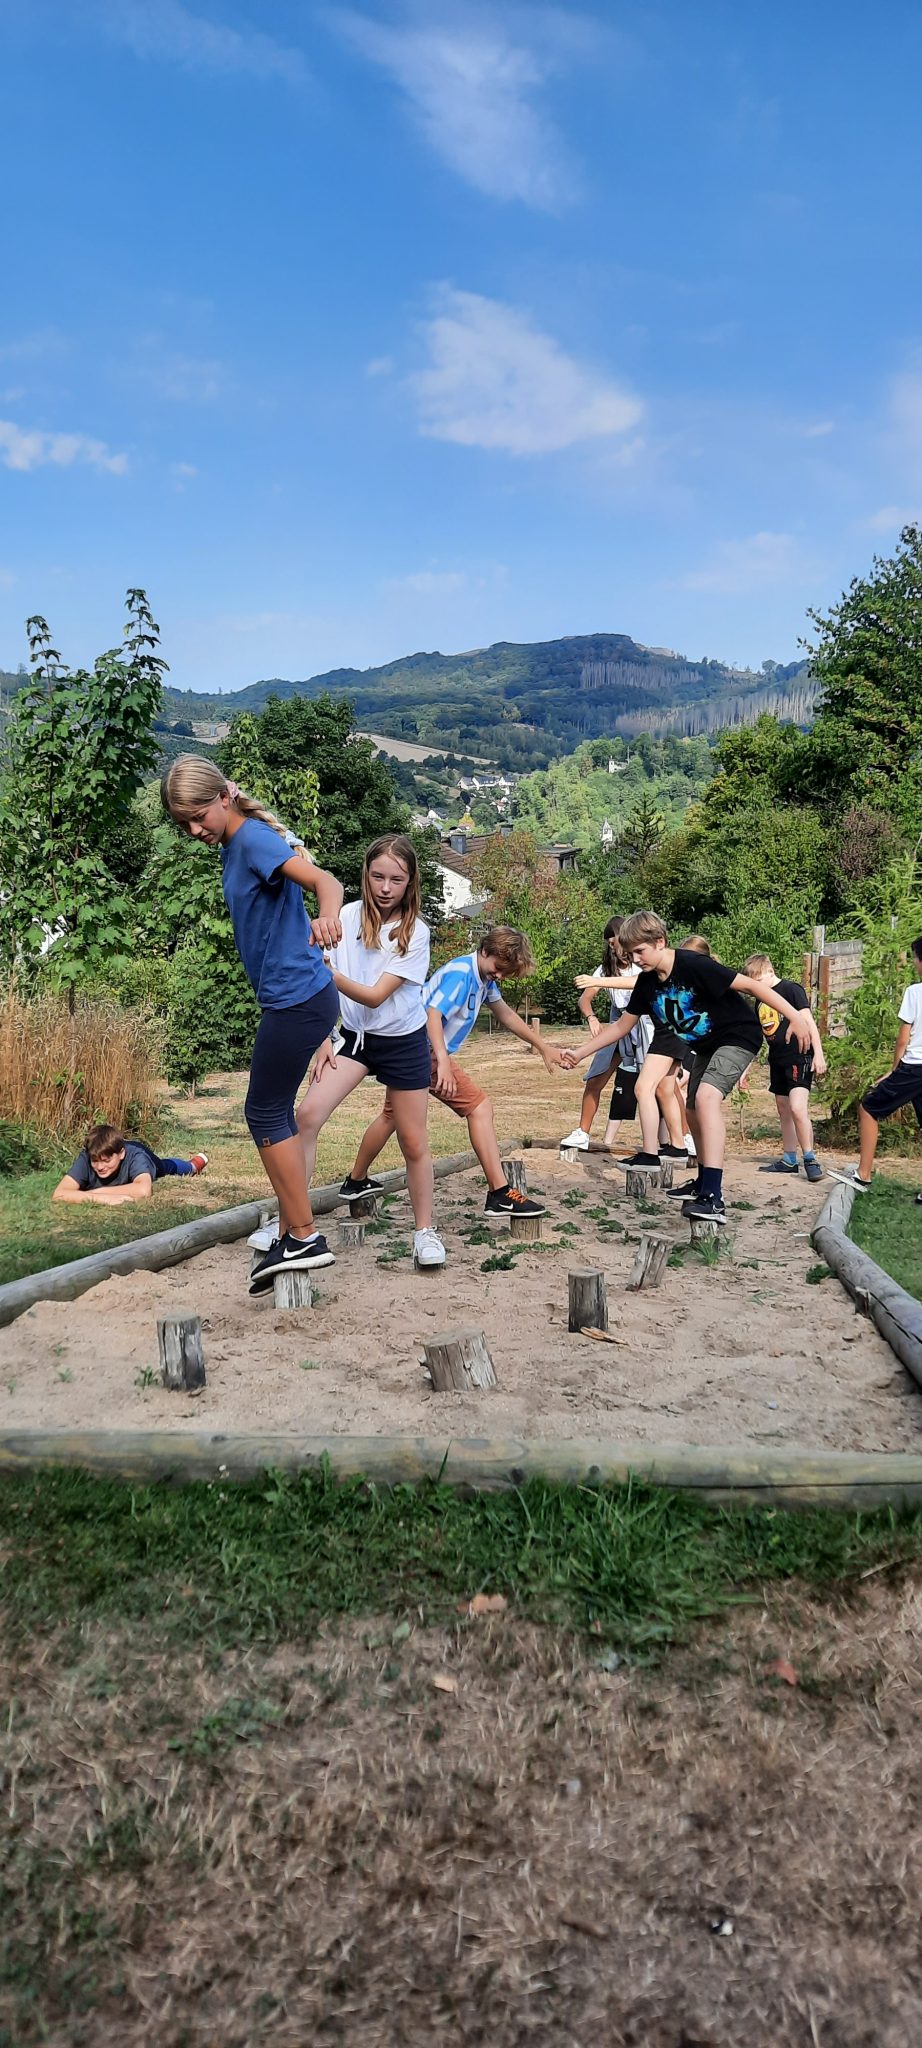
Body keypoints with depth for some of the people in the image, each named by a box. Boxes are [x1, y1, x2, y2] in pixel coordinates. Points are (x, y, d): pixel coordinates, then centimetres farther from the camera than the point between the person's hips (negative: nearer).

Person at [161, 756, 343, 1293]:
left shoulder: (254, 838, -15)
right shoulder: (234, 845, 13)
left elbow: (325, 880, -29)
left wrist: (328, 917, -52)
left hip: (297, 998, -10)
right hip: (292, 997, 10)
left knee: (266, 1114, -1)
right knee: (276, 1112, 15)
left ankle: (305, 1237, 7)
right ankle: (292, 1234, 22)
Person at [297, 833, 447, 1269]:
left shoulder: (415, 932, -14)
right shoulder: (347, 917, -7)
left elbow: (375, 996, -21)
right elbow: (328, 986, 0)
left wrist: (329, 973, -36)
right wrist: (322, 1042, -5)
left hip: (403, 1042, -2)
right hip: (354, 1036, 2)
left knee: (413, 1143, 5)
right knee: (307, 1114, -17)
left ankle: (425, 1232, 22)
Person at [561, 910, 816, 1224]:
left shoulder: (694, 965, -28)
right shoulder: (647, 982, -5)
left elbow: (750, 985, -26)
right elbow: (623, 1025, 6)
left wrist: (796, 1017, -29)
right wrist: (581, 1054, 0)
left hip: (738, 1036, -9)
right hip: (706, 1046, 9)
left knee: (706, 1096, -29)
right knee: (693, 1112, 16)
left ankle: (713, 1199, -36)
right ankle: (704, 1183, 39)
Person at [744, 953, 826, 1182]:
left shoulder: (792, 989, -8)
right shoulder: (761, 1000, 13)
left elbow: (808, 1021, -10)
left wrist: (818, 1054, -16)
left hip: (799, 1056, -8)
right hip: (777, 1060, 8)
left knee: (797, 1108, -20)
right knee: (783, 1110, 11)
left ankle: (810, 1159, -11)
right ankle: (789, 1160, 18)